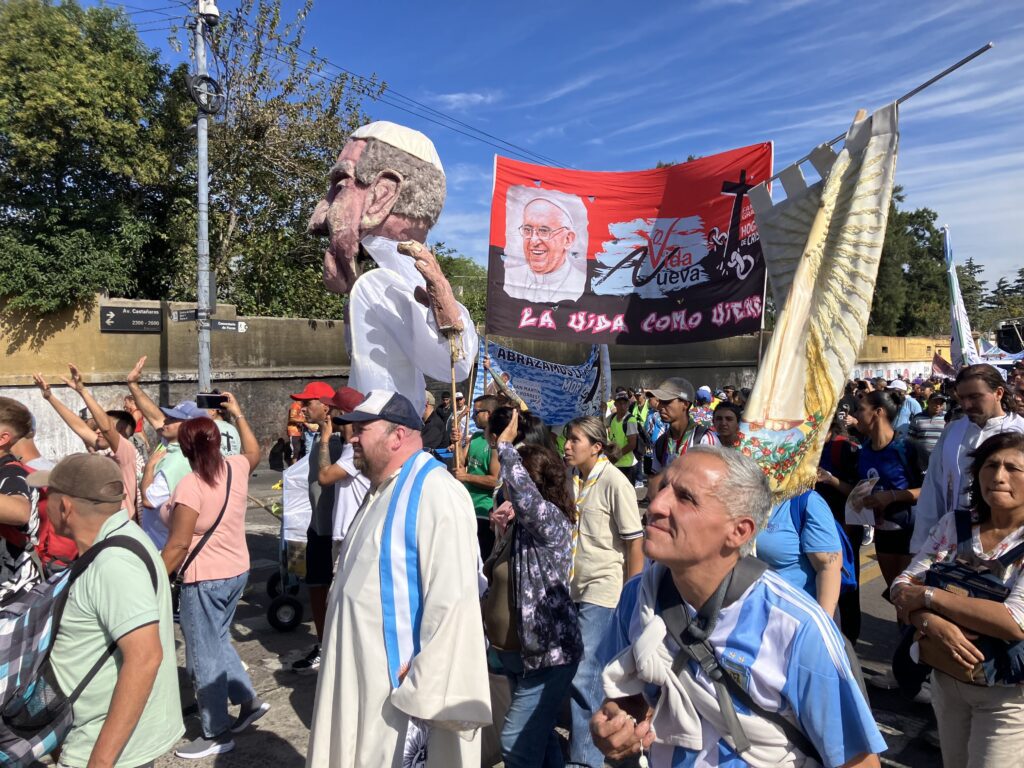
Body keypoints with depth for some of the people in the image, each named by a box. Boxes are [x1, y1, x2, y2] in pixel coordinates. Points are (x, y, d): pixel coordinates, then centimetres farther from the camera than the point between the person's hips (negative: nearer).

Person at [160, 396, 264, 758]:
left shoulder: (190, 485, -21)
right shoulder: (236, 468, -2)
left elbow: (178, 545, -20)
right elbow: (254, 451, 23)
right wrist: (238, 414, 28)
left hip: (205, 580, -8)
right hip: (236, 571, 8)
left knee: (204, 656, 6)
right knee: (218, 641, 25)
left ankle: (216, 734, 17)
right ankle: (249, 700, 29)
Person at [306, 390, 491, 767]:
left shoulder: (436, 493, -20)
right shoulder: (385, 491, 12)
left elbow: (451, 604, -26)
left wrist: (421, 692, -22)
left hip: (399, 688, -9)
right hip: (366, 681, 9)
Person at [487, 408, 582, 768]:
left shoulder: (553, 522, -19)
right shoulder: (519, 524, 7)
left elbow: (523, 495, -42)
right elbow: (499, 576, 18)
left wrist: (505, 444, -33)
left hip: (548, 653, -9)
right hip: (515, 651, 9)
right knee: (537, 736, 22)